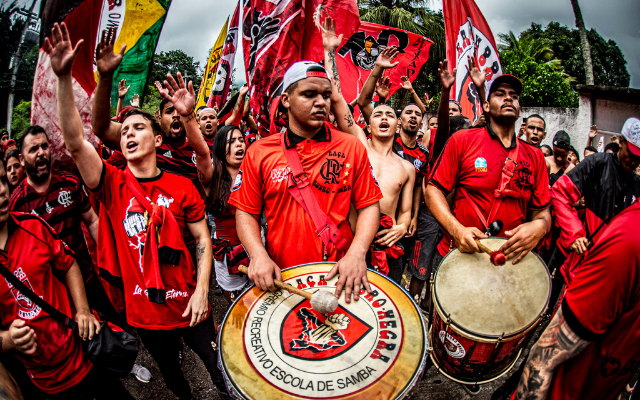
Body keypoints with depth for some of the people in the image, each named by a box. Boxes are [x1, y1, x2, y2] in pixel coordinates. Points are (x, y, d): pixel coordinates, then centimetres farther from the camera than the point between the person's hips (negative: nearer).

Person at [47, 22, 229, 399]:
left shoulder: (181, 187, -9)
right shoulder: (112, 184, -6)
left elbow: (202, 238, -5)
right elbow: (75, 142, -19)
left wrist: (201, 290, -13)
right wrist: (65, 78, -28)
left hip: (188, 305, -1)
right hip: (143, 312, 2)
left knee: (221, 369, 14)